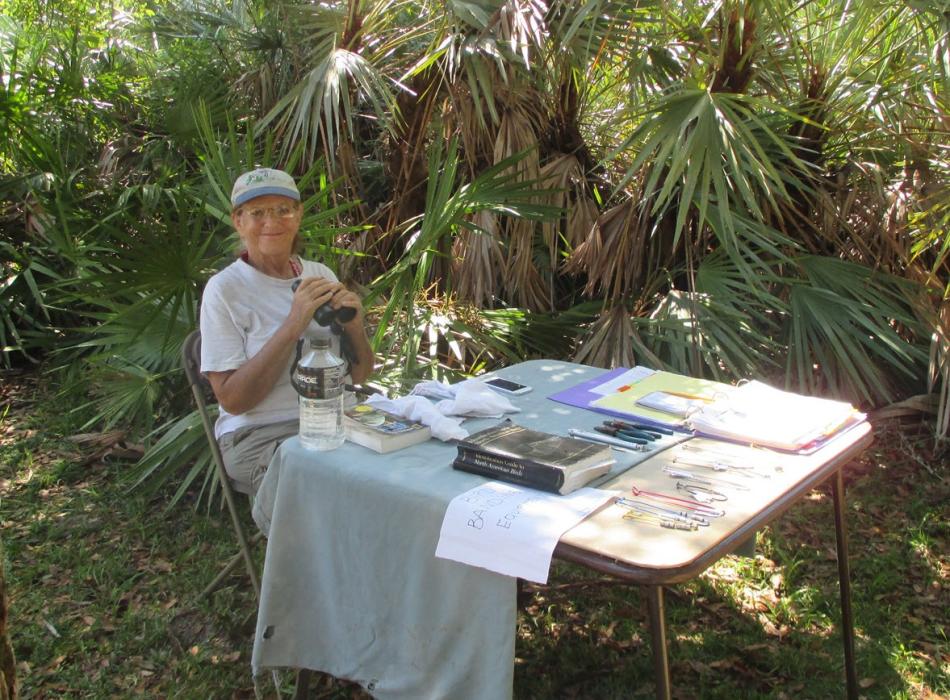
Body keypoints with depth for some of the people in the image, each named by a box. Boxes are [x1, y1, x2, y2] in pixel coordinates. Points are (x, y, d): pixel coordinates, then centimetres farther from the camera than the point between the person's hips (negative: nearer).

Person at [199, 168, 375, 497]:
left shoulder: (321, 274, 11)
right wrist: (293, 326, -20)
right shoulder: (224, 289, -5)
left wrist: (354, 325, -8)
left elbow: (359, 375, 14)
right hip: (261, 435, -5)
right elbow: (231, 400, -13)